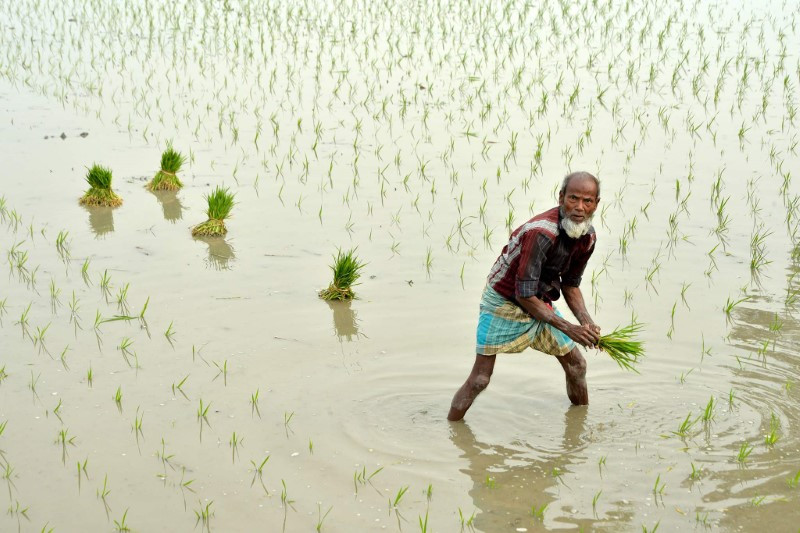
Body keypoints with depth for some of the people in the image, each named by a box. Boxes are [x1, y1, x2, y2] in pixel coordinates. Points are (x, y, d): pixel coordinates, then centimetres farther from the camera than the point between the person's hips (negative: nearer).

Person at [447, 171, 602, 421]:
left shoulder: (588, 237, -7)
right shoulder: (540, 233, -33)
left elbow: (570, 284, 9)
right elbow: (524, 295, -30)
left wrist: (586, 322, -8)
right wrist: (568, 328, -28)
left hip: (540, 303, 8)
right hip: (504, 304, -8)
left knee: (576, 365, 14)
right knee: (479, 379, -11)